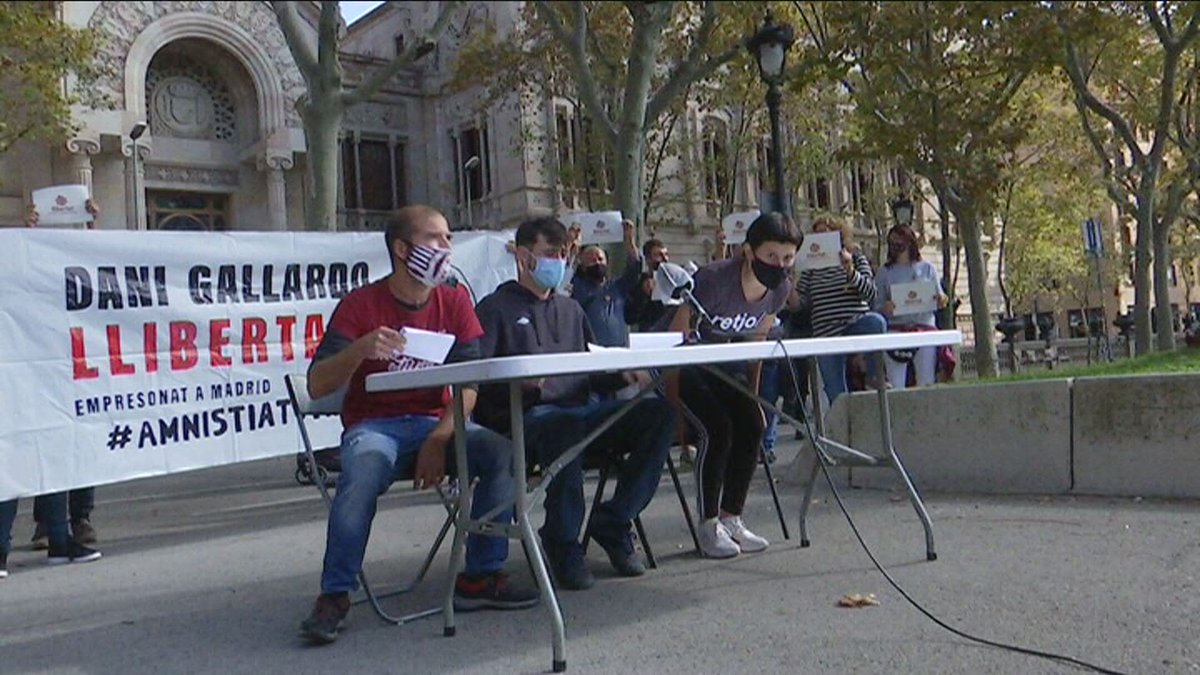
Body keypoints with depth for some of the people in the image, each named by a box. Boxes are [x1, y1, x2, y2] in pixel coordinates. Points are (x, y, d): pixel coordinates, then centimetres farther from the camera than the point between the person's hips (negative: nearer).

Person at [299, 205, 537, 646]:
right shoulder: (361, 305, -4)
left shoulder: (454, 302, 6)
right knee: (363, 472, -35)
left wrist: (440, 439, -20)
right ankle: (334, 596, -22)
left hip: (436, 422, 3)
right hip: (373, 425, -3)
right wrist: (360, 351, -29)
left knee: (501, 452, -23)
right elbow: (317, 386, -10)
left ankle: (481, 577, -12)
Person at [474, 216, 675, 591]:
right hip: (527, 416, -6)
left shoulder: (571, 310, 29)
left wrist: (621, 376, 3)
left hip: (582, 409, 6)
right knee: (566, 426, -41)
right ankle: (563, 542, -21)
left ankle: (612, 521, -8)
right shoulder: (496, 309, 9)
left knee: (659, 413, -18)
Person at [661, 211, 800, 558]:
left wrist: (753, 399, 6)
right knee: (719, 428, -23)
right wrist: (674, 406, -23)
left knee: (751, 426, -12)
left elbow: (756, 343, 6)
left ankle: (730, 518, 2)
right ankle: (708, 525, -9)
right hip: (681, 362, -6)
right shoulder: (714, 280, -30)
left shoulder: (780, 288, -10)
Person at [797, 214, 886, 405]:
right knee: (837, 398, -2)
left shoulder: (856, 258, 7)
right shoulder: (811, 266, 11)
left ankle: (875, 379, -21)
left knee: (876, 322, -37)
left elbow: (870, 292, -6)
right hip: (826, 335, 2)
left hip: (856, 325, -1)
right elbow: (800, 302, 4)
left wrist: (850, 270, -18)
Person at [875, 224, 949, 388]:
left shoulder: (927, 268, 12)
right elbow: (877, 304, 6)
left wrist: (941, 301, -8)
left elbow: (939, 297, 15)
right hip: (895, 330, -1)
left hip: (925, 327, 1)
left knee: (927, 383, -2)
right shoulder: (885, 272, 8)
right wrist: (884, 308, -16)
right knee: (895, 386, -7)